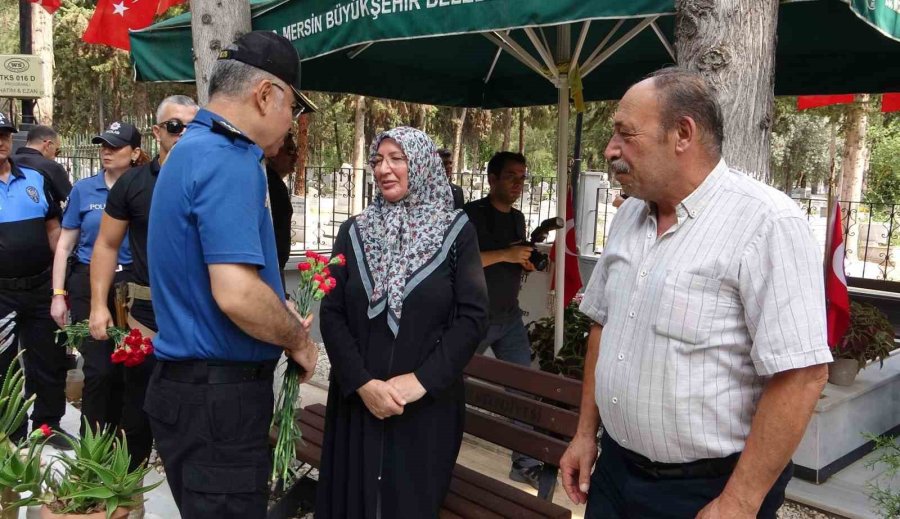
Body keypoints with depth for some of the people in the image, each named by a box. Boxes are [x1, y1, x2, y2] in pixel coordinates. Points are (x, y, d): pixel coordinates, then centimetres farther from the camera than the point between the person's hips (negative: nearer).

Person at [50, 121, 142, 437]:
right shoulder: (83, 190, 2)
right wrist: (58, 294, 0)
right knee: (98, 368, -2)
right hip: (89, 284, 0)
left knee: (123, 367, 7)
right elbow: (65, 245, 5)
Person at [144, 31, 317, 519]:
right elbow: (235, 293, -30)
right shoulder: (230, 161, -20)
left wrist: (281, 320, 15)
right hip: (221, 393, -10)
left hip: (189, 381, 10)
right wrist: (298, 339, -11)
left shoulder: (192, 149, 12)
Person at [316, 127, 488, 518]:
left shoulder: (456, 231, -3)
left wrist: (422, 380, -16)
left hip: (428, 403, -2)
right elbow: (332, 313, -1)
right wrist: (362, 383, -13)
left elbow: (472, 316, -8)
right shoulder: (354, 231, 4)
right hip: (358, 401, 2)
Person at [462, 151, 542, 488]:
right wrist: (503, 254, -25)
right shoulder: (471, 214, -10)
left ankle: (525, 463, 7)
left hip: (510, 317, 6)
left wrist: (526, 265, 0)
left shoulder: (518, 218, 12)